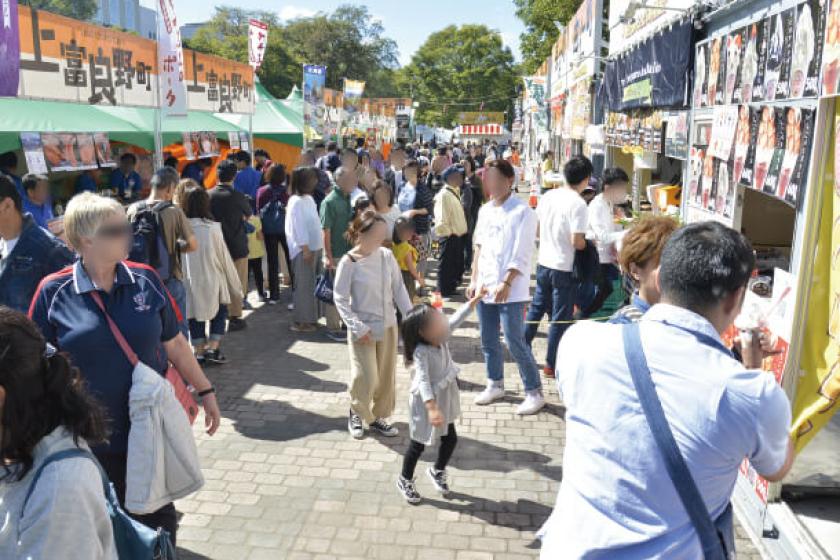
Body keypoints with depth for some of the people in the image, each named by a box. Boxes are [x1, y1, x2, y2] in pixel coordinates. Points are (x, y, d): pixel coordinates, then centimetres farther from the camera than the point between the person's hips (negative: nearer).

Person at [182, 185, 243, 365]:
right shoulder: (212, 228, -13)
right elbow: (224, 257, -6)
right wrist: (235, 286, 5)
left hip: (189, 283, 2)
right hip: (212, 279, -1)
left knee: (195, 316, 15)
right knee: (220, 312, 17)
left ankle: (199, 352, 17)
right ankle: (213, 348, 7)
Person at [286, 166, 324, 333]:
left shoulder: (309, 198, 12)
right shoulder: (297, 202, -15)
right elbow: (299, 227, -18)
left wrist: (318, 247, 14)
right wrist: (305, 249, -19)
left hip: (315, 247, 9)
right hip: (304, 250, -9)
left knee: (312, 284, 13)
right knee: (304, 285, -3)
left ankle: (310, 318, 23)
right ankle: (302, 321, 5)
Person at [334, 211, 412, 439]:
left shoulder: (386, 256, -4)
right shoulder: (349, 263, -15)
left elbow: (399, 288, 2)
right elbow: (340, 299, -13)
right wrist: (358, 328, -19)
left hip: (387, 326, 5)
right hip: (363, 329, -4)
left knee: (386, 376, 12)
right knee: (366, 378, -4)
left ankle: (376, 416, 31)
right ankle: (356, 413, 24)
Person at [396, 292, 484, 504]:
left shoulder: (441, 338, -7)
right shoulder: (421, 352, -30)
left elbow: (456, 319, 6)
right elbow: (423, 380, -38)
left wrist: (475, 300, 6)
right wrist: (432, 408, -48)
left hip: (445, 398, 8)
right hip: (425, 403, -7)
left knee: (450, 439, 17)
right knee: (419, 443, 8)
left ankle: (437, 471, 42)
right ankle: (405, 480, 30)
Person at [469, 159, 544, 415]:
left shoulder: (522, 212, -10)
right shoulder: (485, 210, 11)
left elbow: (521, 255, -15)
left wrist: (507, 284, -21)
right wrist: (474, 280, 10)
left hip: (510, 290, -7)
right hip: (485, 287, 7)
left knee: (515, 342, -5)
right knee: (488, 340, 14)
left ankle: (534, 392, 10)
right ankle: (495, 384, 32)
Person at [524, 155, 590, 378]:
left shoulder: (548, 196, 2)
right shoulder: (578, 204, -19)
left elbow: (536, 228, 11)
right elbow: (577, 242, -22)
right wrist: (588, 243, -2)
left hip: (543, 262, 7)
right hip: (564, 268, -6)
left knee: (536, 308, 21)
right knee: (560, 318, 6)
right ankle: (552, 365, 15)